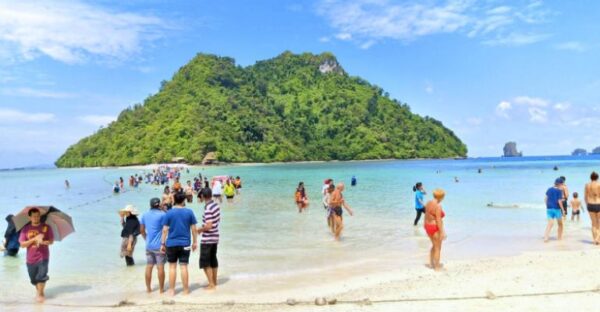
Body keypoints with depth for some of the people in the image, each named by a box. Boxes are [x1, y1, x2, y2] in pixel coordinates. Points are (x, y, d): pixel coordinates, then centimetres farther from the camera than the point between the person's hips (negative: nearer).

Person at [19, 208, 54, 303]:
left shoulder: (46, 227, -3)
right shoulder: (25, 229, -1)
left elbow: (51, 241, -2)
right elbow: (22, 244, -5)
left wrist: (43, 242, -21)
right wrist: (34, 239, -18)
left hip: (43, 256, -2)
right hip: (31, 258, 2)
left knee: (41, 276, -12)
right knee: (33, 279, 12)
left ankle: (40, 294, 7)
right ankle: (39, 292, 36)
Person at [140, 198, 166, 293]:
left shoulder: (145, 215, 8)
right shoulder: (162, 214, -12)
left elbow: (141, 230, 16)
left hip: (148, 245, 6)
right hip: (159, 245, -6)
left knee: (149, 266, 11)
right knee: (160, 267, 0)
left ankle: (148, 288, 17)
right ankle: (161, 289, 4)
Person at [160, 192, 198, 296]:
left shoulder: (169, 213, -4)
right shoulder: (189, 212, -2)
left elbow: (165, 230, -5)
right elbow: (193, 229, 1)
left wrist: (162, 243, 3)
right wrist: (195, 242, 10)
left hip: (171, 244, 0)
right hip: (185, 244, 0)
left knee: (172, 267, 10)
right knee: (183, 267, 4)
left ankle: (171, 290, 14)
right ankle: (186, 290, 11)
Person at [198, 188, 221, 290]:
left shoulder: (208, 208, -22)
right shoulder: (216, 205, 4)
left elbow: (208, 226, -25)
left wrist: (199, 230, -7)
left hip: (207, 239, -8)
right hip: (215, 237, 8)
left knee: (205, 262, 1)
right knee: (213, 259, 18)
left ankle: (211, 284, 3)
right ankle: (214, 282, 27)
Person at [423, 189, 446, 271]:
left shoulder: (428, 203, 5)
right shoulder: (438, 206, -22)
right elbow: (438, 220, -24)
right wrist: (442, 232, -20)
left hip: (428, 226, 9)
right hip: (435, 228, -9)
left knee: (434, 246, 25)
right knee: (438, 248, 7)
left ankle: (431, 263, 32)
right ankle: (437, 267, 17)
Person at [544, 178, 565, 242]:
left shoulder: (549, 189, 7)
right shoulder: (559, 191, -10)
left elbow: (546, 199, 9)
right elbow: (559, 201, -14)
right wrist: (563, 209, -6)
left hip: (549, 208, 4)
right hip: (557, 209, -4)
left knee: (550, 223, 1)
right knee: (560, 224, 16)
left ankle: (545, 237, -15)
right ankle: (560, 237, 24)